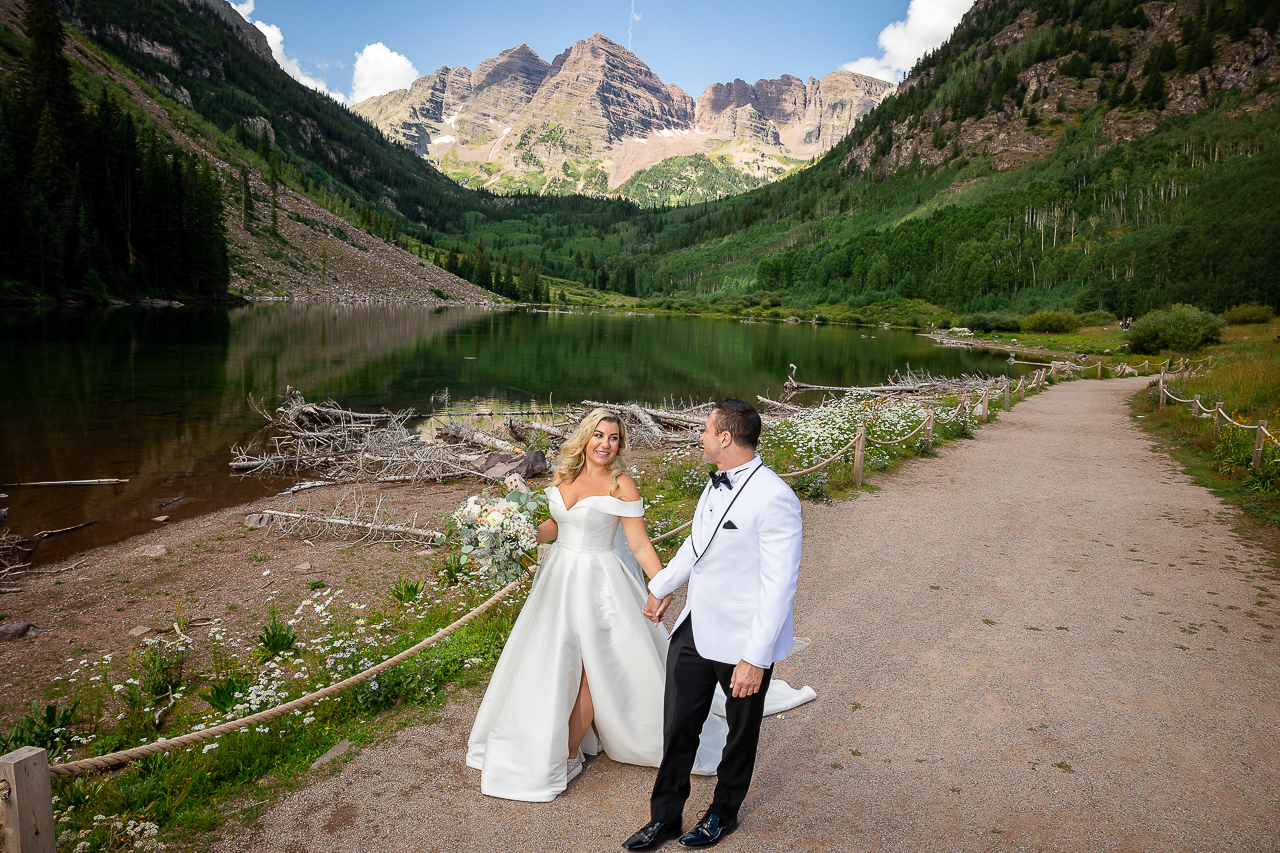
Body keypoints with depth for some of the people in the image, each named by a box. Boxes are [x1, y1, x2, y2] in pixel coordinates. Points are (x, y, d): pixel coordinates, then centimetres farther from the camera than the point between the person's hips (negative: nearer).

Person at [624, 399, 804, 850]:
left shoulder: (774, 498, -24)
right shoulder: (716, 484, 3)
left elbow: (779, 586, -24)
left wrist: (755, 659, -24)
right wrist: (661, 586, 31)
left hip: (742, 643, -7)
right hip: (694, 628, 7)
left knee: (741, 734, 18)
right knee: (678, 727, 16)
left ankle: (723, 813, 42)